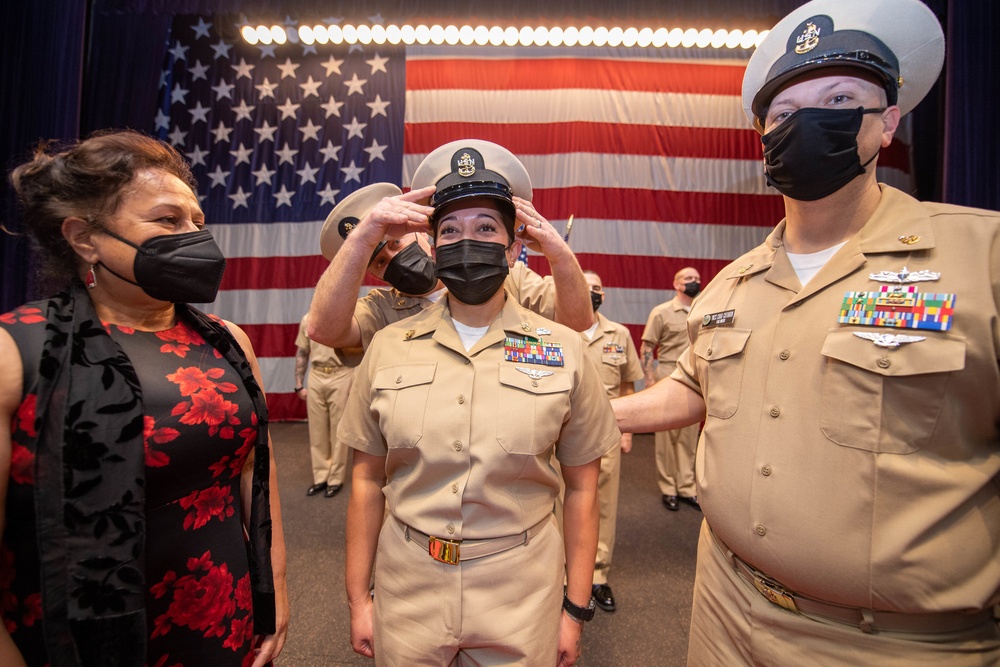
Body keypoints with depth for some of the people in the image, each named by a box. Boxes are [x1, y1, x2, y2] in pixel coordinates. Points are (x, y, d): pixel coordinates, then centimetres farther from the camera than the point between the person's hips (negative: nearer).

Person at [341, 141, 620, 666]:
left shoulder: (563, 350, -8)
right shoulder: (388, 347, -4)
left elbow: (581, 487, -2)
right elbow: (367, 480, 2)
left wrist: (576, 608, 1)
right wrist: (358, 597, 5)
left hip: (522, 592, -1)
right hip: (407, 588, 2)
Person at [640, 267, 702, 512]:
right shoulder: (661, 312, -3)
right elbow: (646, 349, -4)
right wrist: (650, 380, -11)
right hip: (668, 377, -4)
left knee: (690, 436, 10)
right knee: (666, 434, 3)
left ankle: (687, 487, 22)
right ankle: (668, 489, 16)